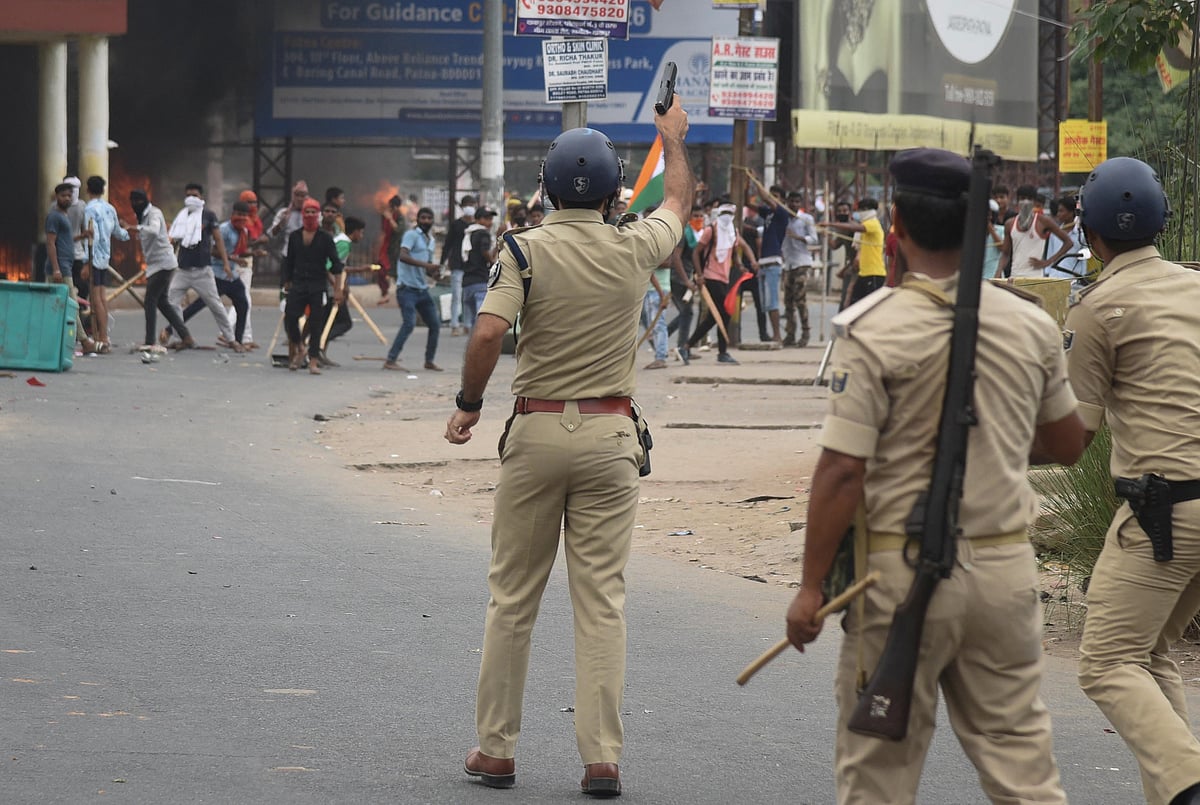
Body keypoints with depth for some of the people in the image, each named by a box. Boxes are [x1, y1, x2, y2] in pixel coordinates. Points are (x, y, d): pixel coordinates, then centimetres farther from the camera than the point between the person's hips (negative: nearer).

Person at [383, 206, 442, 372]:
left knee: (435, 324, 8)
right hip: (407, 288, -9)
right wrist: (425, 265, -33)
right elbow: (403, 256, -24)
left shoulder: (430, 240, 19)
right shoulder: (412, 235, -7)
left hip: (422, 289, 9)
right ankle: (390, 361, -16)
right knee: (410, 323, -18)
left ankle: (429, 361, 22)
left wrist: (433, 272, 3)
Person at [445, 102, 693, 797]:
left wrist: (469, 405, -5)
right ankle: (603, 758, -2)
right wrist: (673, 138, 38)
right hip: (610, 434, 1)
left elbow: (489, 333, -20)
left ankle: (497, 749, 13)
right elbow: (678, 202, 21)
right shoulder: (635, 248, -1)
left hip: (536, 431, -1)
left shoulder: (527, 250, -8)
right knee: (603, 601, 1)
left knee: (513, 597, 9)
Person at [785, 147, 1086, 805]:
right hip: (1006, 568, 4)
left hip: (903, 571, -4)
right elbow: (1068, 445, 15)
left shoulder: (875, 331, -13)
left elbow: (843, 471, -15)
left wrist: (811, 587, -8)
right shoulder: (1032, 326, 2)